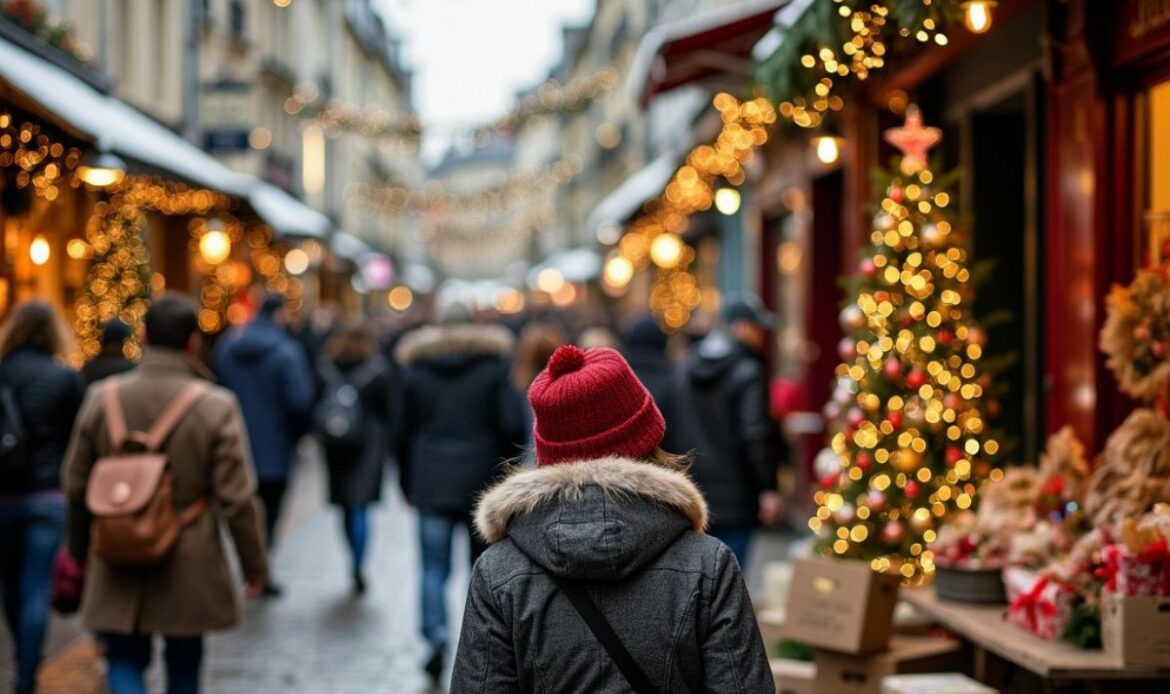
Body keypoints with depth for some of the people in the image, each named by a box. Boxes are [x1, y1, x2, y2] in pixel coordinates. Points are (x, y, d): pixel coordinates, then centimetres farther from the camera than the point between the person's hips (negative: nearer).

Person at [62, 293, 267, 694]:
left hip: (118, 569, 1)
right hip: (189, 571, -1)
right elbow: (236, 497, -12)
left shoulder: (102, 398, -4)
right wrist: (254, 563, 1)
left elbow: (76, 485, 4)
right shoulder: (216, 407, -13)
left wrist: (80, 549, 20)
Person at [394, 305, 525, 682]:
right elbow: (513, 425, -8)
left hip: (431, 481, 1)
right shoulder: (494, 366, 0)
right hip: (480, 480, 0)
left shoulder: (415, 369, 6)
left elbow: (403, 432, 7)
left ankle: (436, 637, -17)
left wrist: (407, 483, 15)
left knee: (434, 566, 1)